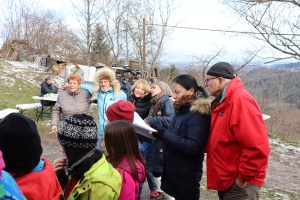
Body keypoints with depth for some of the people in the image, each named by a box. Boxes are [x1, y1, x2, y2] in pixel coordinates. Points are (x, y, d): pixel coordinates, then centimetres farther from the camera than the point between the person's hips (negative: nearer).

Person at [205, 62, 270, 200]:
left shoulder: (240, 100, -21)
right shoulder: (223, 102, 9)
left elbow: (257, 147, -27)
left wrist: (243, 177, -19)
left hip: (238, 184, -9)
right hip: (226, 181, 9)